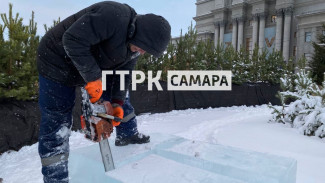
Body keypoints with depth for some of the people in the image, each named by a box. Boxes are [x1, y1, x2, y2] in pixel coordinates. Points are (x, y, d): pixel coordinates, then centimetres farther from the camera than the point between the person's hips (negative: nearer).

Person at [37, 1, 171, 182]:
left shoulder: (135, 43, -4)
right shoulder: (113, 15, -32)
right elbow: (73, 40, -36)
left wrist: (117, 103, -10)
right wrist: (93, 77, -34)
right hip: (58, 62, -8)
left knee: (121, 95, 14)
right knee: (56, 122, -4)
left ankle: (128, 135, 34)